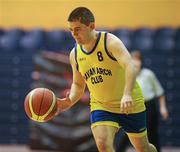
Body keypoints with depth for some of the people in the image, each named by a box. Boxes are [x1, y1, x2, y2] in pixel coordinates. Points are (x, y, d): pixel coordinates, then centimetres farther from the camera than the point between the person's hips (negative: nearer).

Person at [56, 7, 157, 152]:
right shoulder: (75, 54, -1)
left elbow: (130, 66, -36)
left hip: (129, 105, -3)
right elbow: (78, 84, 13)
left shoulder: (110, 42, -20)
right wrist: (69, 101, -10)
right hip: (100, 106, 3)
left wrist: (127, 95, -53)